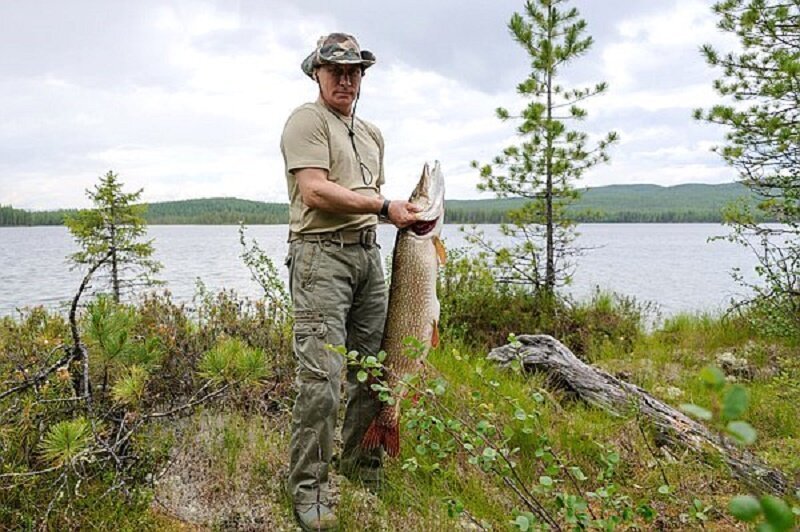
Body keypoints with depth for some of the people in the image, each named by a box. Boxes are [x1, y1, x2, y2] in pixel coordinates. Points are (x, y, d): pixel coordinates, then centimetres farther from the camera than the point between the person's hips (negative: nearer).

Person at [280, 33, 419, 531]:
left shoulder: (372, 133, 23)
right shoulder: (307, 120, -2)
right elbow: (315, 191, -15)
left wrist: (409, 216, 10)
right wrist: (384, 206, -13)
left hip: (368, 253, 8)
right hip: (321, 253, -8)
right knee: (321, 375, -12)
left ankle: (363, 467, 27)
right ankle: (309, 490, 2)